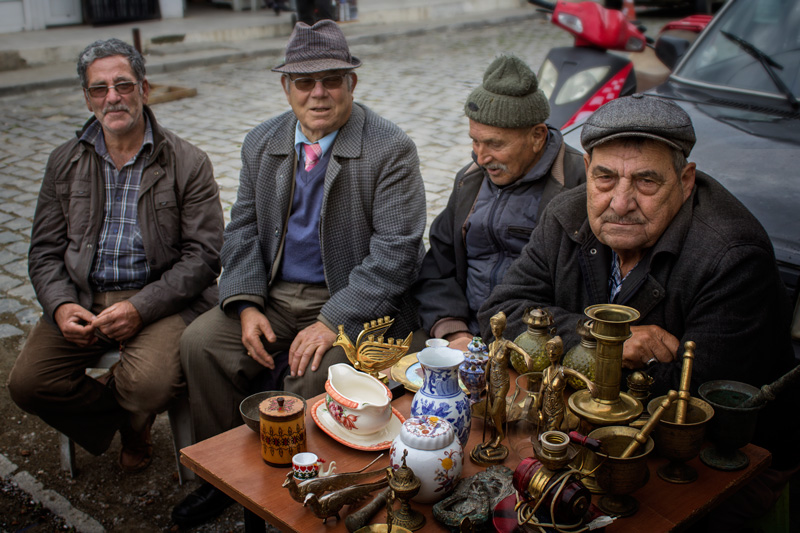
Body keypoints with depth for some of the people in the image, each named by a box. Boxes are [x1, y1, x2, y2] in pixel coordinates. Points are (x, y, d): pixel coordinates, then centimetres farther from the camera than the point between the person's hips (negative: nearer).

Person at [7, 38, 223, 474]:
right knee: (27, 382, -16)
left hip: (160, 296, -3)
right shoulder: (64, 164, 11)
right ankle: (130, 420, 10)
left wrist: (141, 307, -19)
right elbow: (44, 253, 11)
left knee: (149, 384, -29)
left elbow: (203, 255, -7)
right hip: (82, 298, 4)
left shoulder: (187, 164, -1)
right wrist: (61, 306, -10)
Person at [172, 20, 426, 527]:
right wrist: (246, 305, -8)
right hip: (275, 294, 6)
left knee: (314, 375, -29)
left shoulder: (391, 150, -11)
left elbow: (395, 252, -17)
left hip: (352, 300, -5)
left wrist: (332, 323, -24)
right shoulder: (261, 143, 7)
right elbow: (243, 230, 9)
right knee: (201, 343, -12)